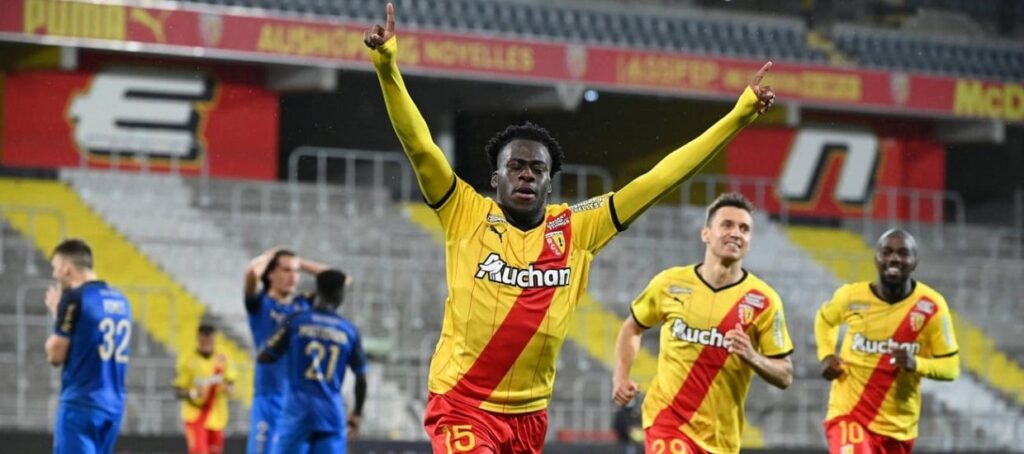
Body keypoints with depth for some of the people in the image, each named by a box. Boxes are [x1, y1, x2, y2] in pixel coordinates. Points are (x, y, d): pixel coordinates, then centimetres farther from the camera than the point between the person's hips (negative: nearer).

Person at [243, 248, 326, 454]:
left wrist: (301, 264, 12)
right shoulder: (260, 304, 0)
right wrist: (270, 255, 0)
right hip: (270, 396, -5)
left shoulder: (304, 305, 13)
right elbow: (252, 272, -20)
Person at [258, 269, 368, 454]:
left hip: (297, 410, -2)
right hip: (331, 412, 2)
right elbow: (361, 378, 11)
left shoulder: (296, 321, 0)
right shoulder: (349, 331, 6)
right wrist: (357, 414, 25)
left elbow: (264, 357, 3)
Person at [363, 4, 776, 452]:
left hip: (529, 413, 5)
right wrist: (387, 66, -28)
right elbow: (419, 146, -15)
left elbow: (657, 180, 3)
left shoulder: (577, 228, 3)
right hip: (461, 405, -4)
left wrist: (737, 116, 1)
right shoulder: (468, 216, -4)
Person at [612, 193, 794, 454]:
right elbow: (632, 327, 16)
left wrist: (752, 357, -22)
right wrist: (621, 376, 2)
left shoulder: (763, 300, -5)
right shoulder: (670, 284, -2)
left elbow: (785, 377, -3)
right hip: (667, 418, -2)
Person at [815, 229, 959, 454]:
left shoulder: (930, 307, -10)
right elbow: (825, 319, 18)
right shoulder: (852, 296, -7)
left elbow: (950, 367, -7)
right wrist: (826, 355, 0)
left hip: (898, 425, 2)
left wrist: (916, 364, -26)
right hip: (849, 415, -2)